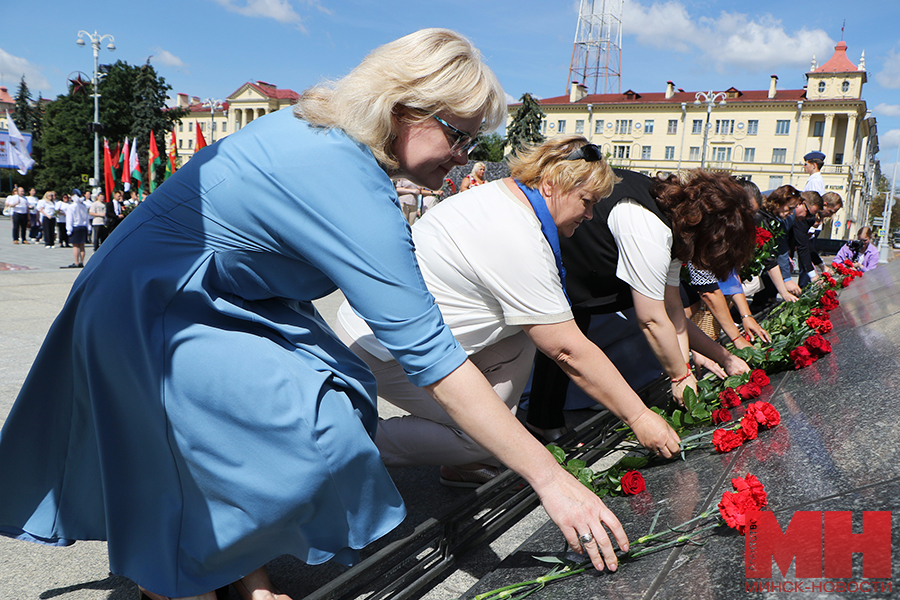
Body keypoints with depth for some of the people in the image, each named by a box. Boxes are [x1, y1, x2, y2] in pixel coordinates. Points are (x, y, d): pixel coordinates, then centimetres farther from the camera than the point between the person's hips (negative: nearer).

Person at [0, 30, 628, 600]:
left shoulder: (326, 129, -1)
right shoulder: (347, 185, -31)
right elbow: (429, 353, -34)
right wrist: (551, 477, -28)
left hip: (212, 297, 9)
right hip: (142, 314, -9)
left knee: (347, 390, -4)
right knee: (314, 433, -18)